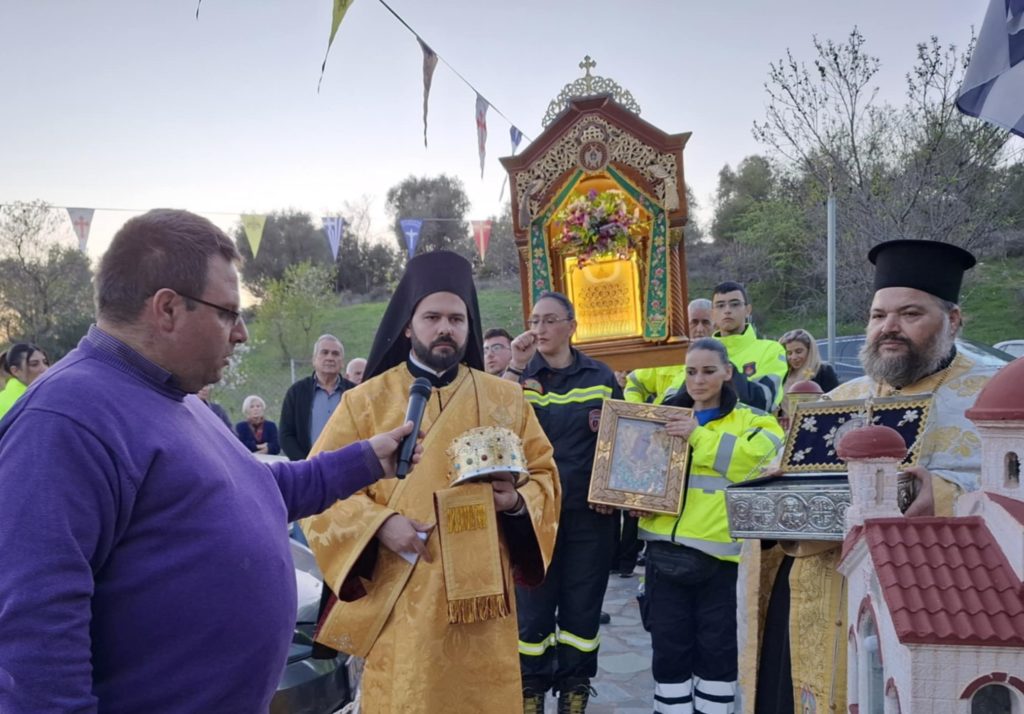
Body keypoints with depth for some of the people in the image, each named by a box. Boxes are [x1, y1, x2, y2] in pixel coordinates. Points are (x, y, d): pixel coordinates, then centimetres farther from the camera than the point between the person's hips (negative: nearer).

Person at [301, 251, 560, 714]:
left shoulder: (506, 400, 6)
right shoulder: (365, 402, 0)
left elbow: (544, 476, 9)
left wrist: (516, 502, -12)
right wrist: (379, 523, -17)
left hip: (482, 591, 2)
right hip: (401, 599, -1)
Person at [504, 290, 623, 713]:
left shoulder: (601, 376, 5)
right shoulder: (520, 375, 2)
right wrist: (516, 368, -19)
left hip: (590, 510, 1)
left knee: (582, 605, 9)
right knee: (532, 603, 5)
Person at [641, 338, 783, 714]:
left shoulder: (751, 421, 6)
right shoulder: (665, 418, 14)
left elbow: (752, 462, -15)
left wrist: (699, 436, -14)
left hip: (719, 549, -2)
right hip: (667, 546, 3)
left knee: (717, 646, 7)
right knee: (669, 645, 8)